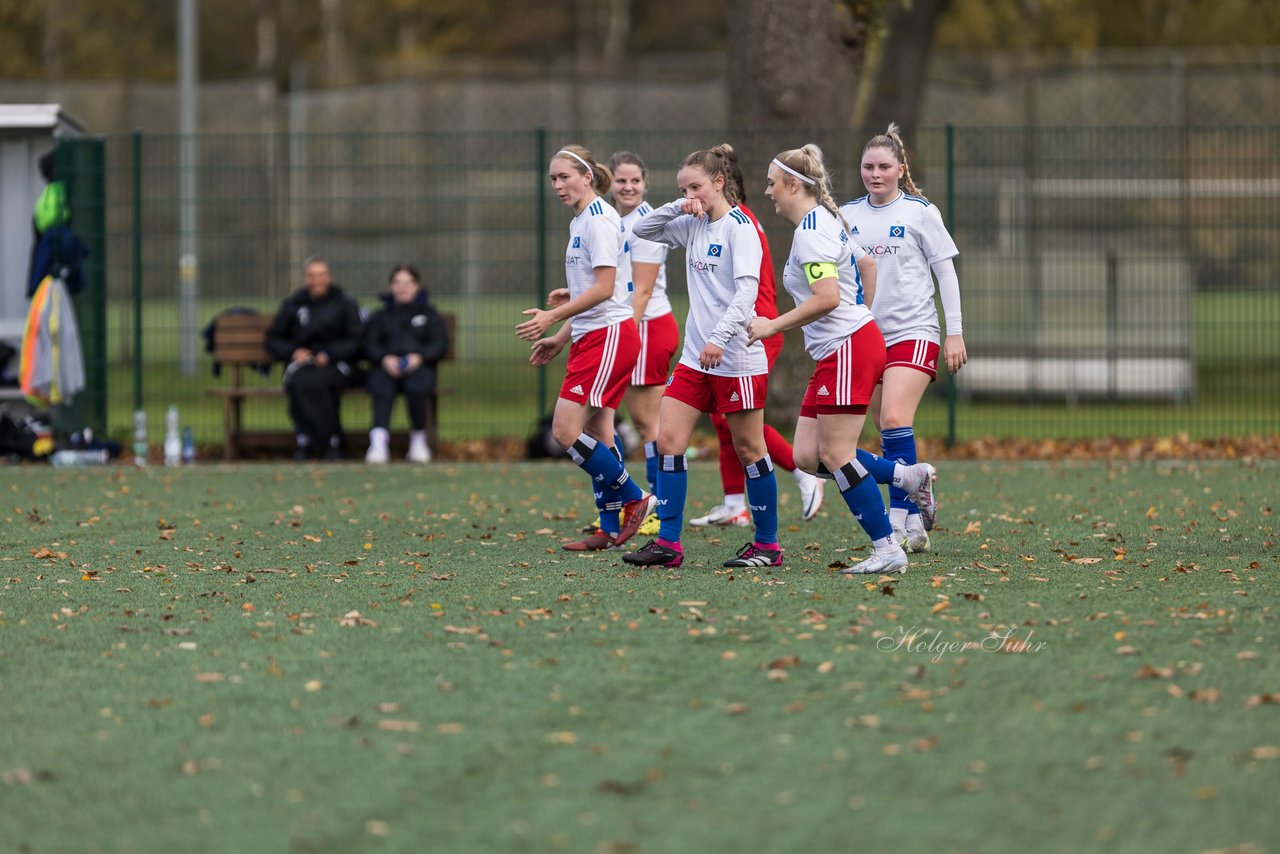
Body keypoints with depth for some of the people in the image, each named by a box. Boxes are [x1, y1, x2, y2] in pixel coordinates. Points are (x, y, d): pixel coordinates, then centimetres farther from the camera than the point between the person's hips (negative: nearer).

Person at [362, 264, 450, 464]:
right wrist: (385, 359, -11)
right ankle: (379, 439, -51)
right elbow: (369, 344, 11)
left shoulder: (428, 313, 22)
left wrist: (419, 357, -12)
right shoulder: (381, 316, 27)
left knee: (418, 385, -37)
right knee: (381, 386, -35)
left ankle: (418, 438, -23)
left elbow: (440, 344, 8)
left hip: (419, 367, -1)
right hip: (387, 367, 1)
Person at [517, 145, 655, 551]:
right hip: (591, 336, 10)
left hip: (609, 336, -10)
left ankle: (634, 499, -2)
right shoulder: (580, 222, 17)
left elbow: (604, 288, -20)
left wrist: (552, 317, -21)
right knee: (596, 433, 8)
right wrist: (561, 338, 21)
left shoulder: (599, 219, -13)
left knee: (566, 430, -13)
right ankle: (610, 529, 11)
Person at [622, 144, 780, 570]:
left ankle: (767, 545, 11)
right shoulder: (693, 226, 11)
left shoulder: (739, 228, -12)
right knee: (667, 440, 0)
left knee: (748, 450, 1)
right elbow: (642, 231, 18)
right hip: (695, 357, 8)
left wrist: (719, 337, -32)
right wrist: (677, 209, 1)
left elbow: (747, 291, -21)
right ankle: (667, 543, 1)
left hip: (736, 358, -8)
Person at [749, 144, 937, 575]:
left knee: (834, 454, -7)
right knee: (807, 455, 6)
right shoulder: (827, 220, 16)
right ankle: (910, 476, 9)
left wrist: (773, 325, -17)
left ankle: (886, 549, -4)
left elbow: (827, 298, -24)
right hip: (836, 351, 10)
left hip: (849, 347, -10)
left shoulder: (810, 231, -15)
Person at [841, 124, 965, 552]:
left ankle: (899, 517, -19)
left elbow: (946, 272, 1)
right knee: (888, 431, 6)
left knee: (895, 421, -20)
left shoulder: (920, 211, -2)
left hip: (913, 332, -5)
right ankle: (917, 519, 16)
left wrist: (955, 332, -3)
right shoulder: (847, 215, 8)